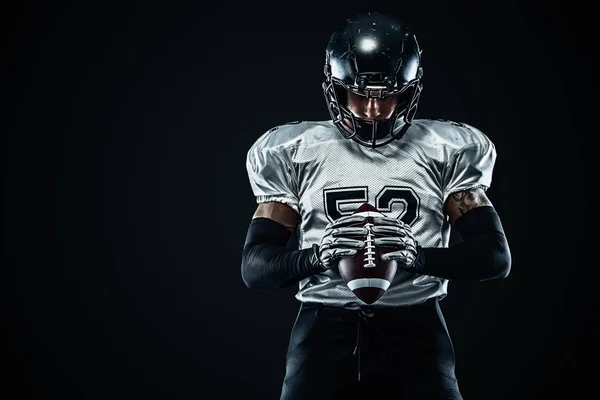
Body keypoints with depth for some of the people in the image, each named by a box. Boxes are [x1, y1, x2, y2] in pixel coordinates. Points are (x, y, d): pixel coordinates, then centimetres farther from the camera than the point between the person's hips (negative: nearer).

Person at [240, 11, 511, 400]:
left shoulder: (446, 151, 7)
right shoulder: (294, 153, 8)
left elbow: (495, 256, 1)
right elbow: (254, 266, 4)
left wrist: (418, 256, -17)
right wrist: (316, 256, -17)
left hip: (414, 328, 0)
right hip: (326, 329, 0)